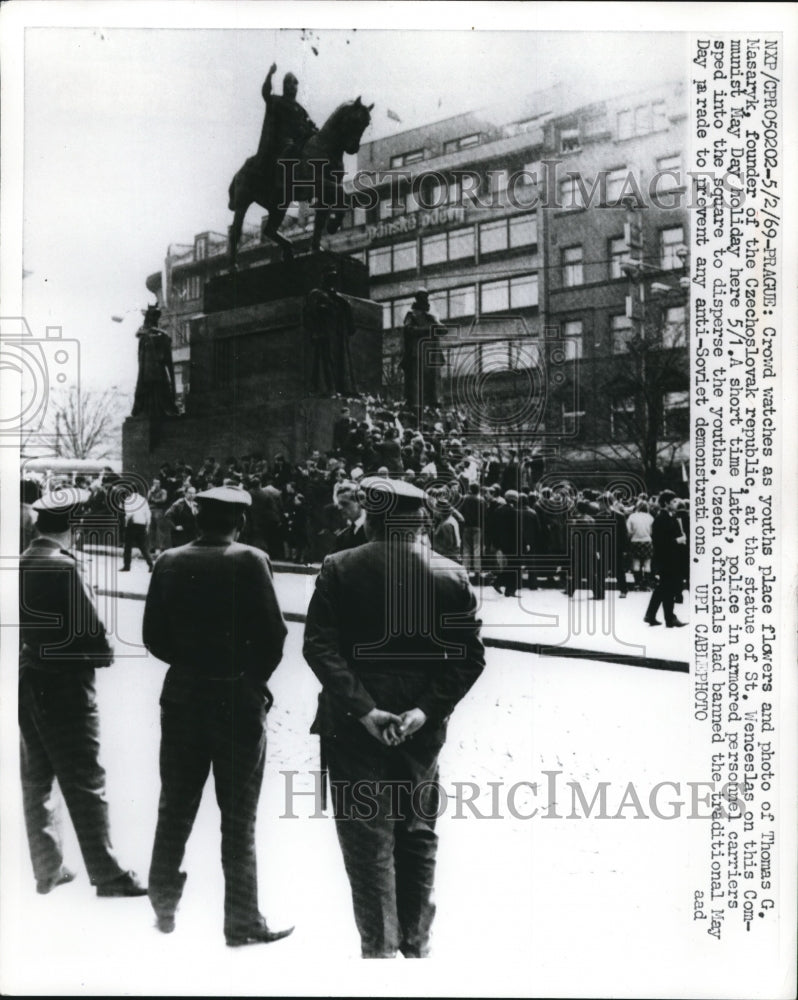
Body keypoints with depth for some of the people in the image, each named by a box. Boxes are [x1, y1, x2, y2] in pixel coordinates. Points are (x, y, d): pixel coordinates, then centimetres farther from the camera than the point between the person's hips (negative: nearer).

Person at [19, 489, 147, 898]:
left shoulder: (22, 562, 5)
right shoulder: (63, 567, -18)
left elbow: (23, 620, 10)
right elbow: (89, 626, -17)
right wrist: (103, 654, 1)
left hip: (29, 679, 8)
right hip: (64, 684, -8)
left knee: (36, 780, 15)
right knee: (85, 783, -2)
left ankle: (47, 870, 26)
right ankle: (108, 877, 5)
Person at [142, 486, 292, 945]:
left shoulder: (169, 562, -1)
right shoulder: (249, 561, -13)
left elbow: (154, 636, 1)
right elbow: (273, 633, -13)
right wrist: (256, 678, 4)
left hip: (182, 696, 4)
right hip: (239, 699, -3)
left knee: (176, 807, 16)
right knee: (239, 816, 7)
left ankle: (164, 906, 29)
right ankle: (242, 921, 16)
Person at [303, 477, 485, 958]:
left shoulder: (340, 568, -8)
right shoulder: (454, 576, -2)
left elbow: (319, 646, -14)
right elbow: (470, 657, -6)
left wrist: (362, 708, -16)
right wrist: (426, 709, -9)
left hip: (355, 728, -3)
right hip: (423, 729, 3)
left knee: (369, 840, 8)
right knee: (418, 835, 19)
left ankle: (380, 947, 14)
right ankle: (416, 941, 32)